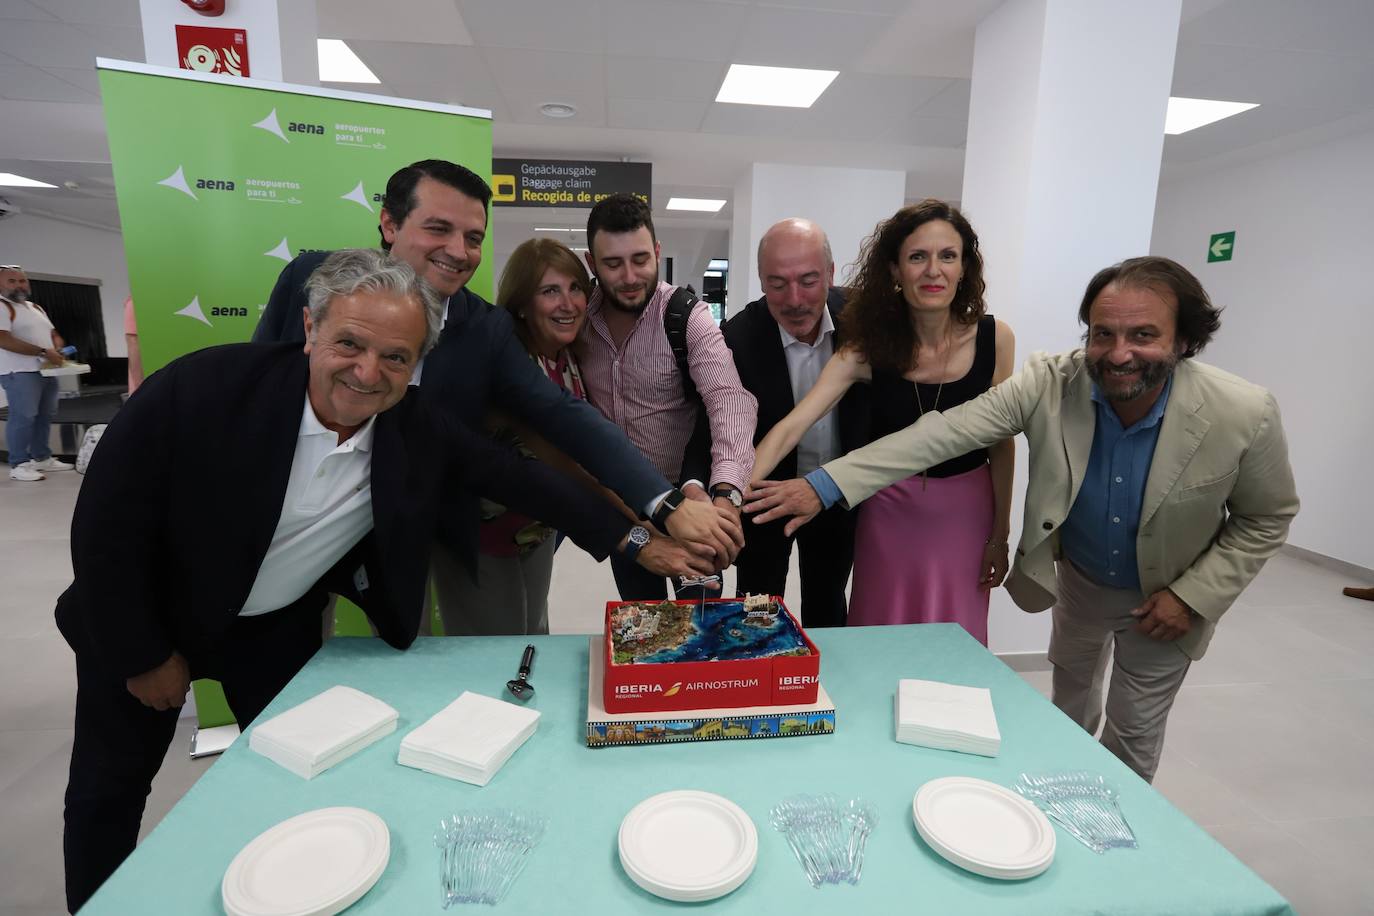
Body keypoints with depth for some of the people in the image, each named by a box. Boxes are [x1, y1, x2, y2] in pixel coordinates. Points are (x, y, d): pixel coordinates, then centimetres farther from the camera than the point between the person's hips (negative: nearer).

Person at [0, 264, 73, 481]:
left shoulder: (35, 307, 19)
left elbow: (53, 333, 24)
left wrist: (57, 349, 1)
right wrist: (43, 352, -21)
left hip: (46, 371, 9)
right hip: (19, 372, -9)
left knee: (45, 415, 12)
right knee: (23, 417, -9)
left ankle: (42, 457, 22)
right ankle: (19, 465, -4)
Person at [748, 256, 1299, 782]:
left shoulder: (1246, 415, -28)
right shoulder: (1051, 383, -29)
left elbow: (1267, 517, -9)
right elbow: (943, 433, -38)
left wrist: (1193, 595, -18)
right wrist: (824, 486, -47)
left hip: (1164, 597, -2)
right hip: (1078, 576, 2)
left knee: (1134, 731, 12)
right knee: (1071, 687, 26)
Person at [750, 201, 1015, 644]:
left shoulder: (994, 338, -12)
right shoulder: (868, 346, -16)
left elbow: (1001, 443, -3)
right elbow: (791, 426, -25)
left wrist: (1000, 536, 1)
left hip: (965, 511, 1)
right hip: (889, 509, 0)